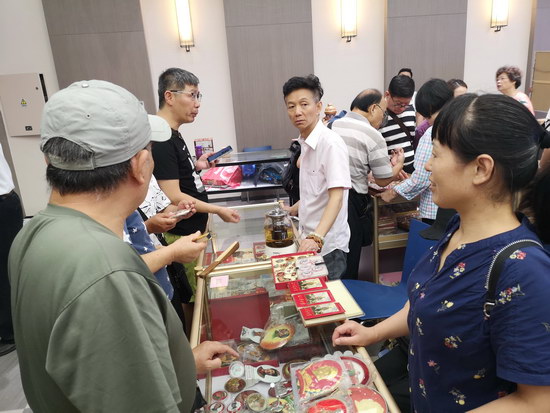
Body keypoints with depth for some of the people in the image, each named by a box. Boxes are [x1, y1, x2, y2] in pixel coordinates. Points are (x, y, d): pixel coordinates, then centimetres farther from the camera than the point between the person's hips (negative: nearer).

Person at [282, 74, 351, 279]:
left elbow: (336, 197, -26)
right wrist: (291, 211, 26)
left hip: (327, 245, -8)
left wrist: (317, 237, -37)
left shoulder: (331, 143, -18)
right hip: (310, 239, 8)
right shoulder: (306, 143, 8)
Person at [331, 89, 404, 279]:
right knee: (348, 265, 10)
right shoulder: (373, 136, -10)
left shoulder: (332, 126, 5)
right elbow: (383, 180, -2)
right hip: (351, 204, -5)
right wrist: (399, 163, 19)